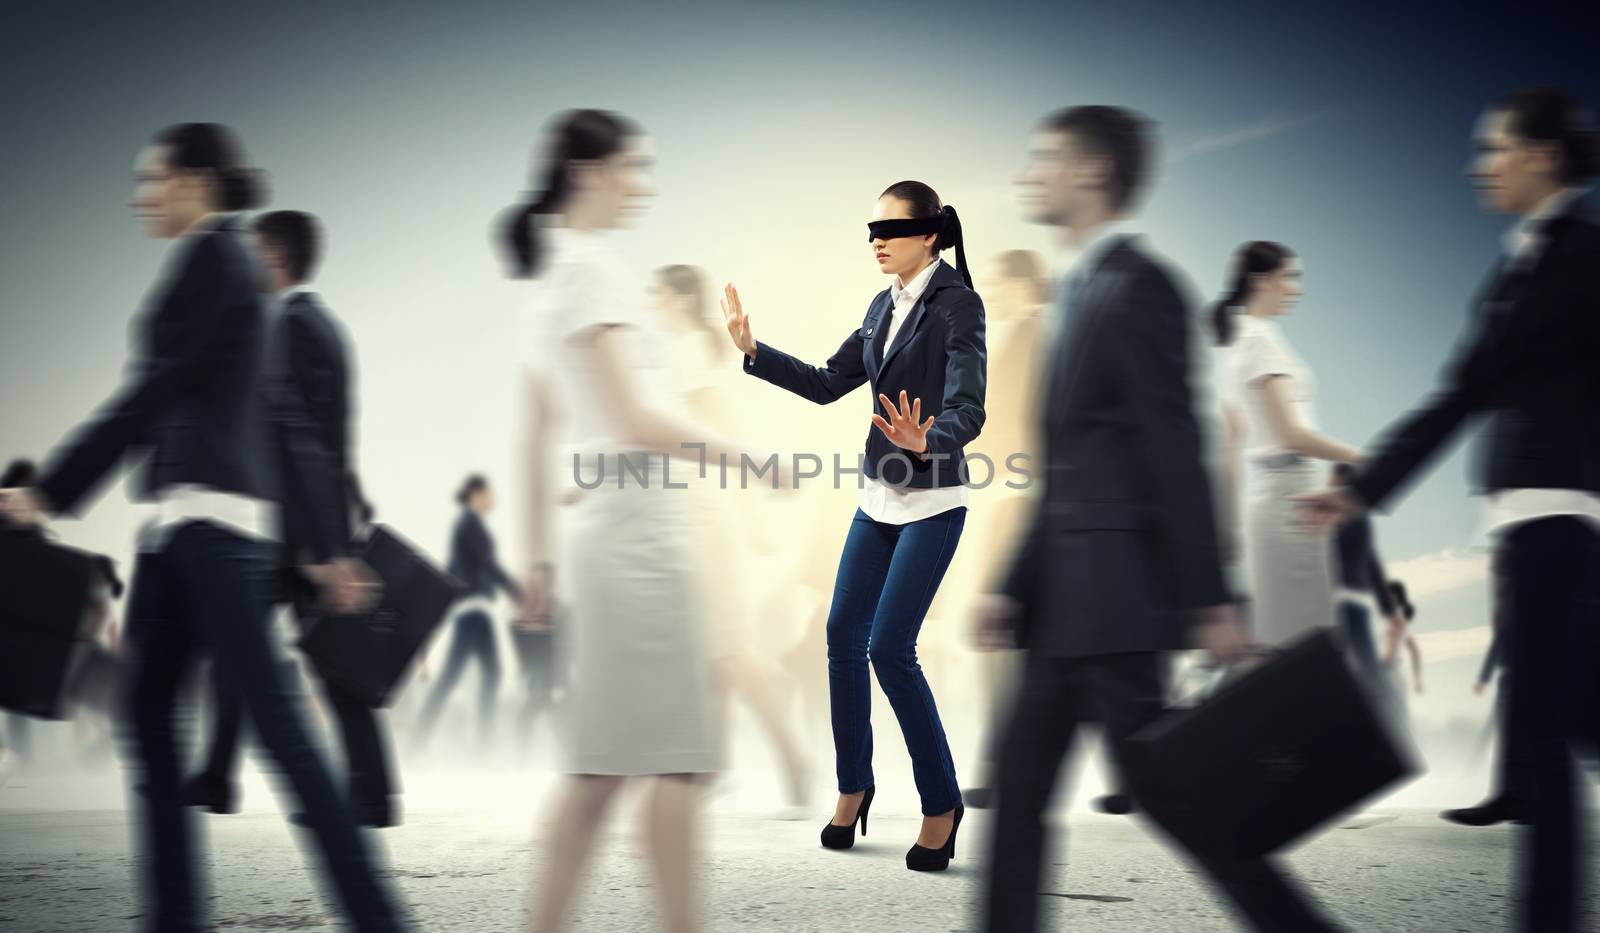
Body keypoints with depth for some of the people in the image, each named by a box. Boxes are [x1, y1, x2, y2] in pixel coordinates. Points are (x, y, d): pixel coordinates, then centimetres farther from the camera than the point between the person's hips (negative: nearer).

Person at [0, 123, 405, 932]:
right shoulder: (231, 267, 21)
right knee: (148, 713, 10)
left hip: (208, 515, -10)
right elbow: (287, 424, 20)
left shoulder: (208, 258, -5)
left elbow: (148, 394, -13)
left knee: (274, 719, -10)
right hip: (191, 519, 10)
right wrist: (326, 548, 20)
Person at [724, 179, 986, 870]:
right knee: (844, 636, 6)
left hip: (933, 501, -7)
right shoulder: (884, 307, 9)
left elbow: (967, 409, -24)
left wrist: (927, 442, -44)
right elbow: (829, 384, 15)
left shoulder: (957, 304, -14)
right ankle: (853, 786, 22)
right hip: (879, 497, 7)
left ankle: (941, 804, 4)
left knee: (890, 649, -10)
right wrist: (752, 350, 7)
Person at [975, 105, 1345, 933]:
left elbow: (1176, 454, -17)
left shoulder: (1135, 286, -12)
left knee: (1159, 783, -5)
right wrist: (1012, 586, 18)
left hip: (1118, 596, -10)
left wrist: (1209, 602, -20)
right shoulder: (1081, 290, 17)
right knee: (1020, 778, 9)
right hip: (1069, 598, 10)